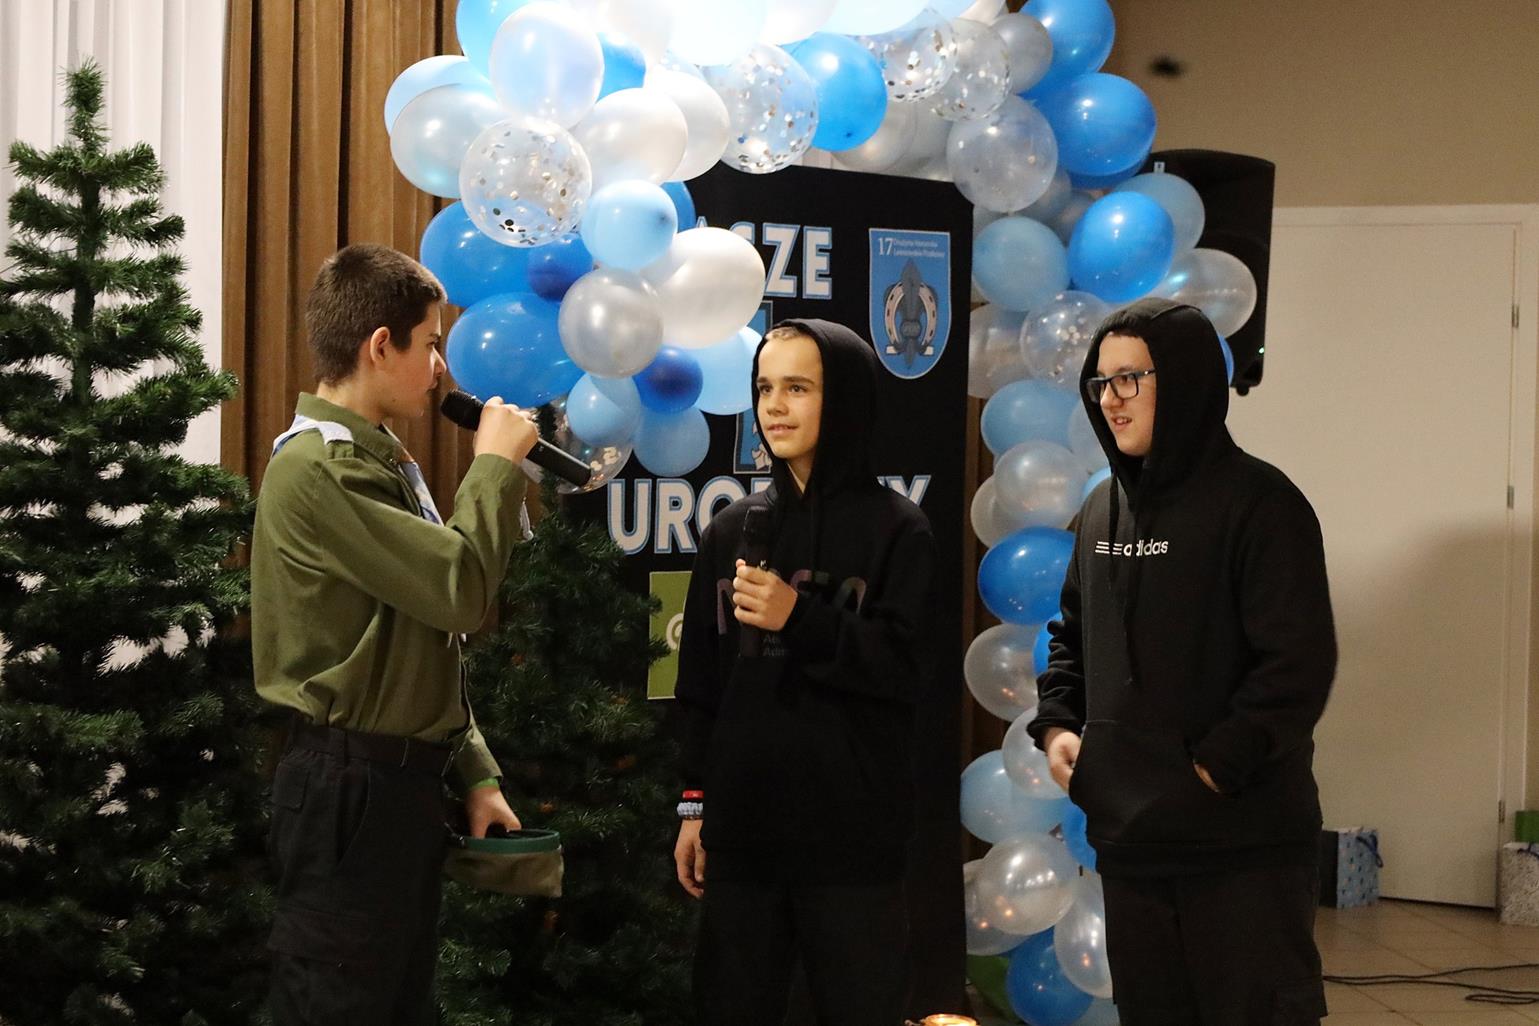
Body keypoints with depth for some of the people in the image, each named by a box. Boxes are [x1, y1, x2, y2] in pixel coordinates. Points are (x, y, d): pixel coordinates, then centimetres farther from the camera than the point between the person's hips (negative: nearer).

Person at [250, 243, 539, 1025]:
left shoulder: (378, 459, 15)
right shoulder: (317, 467, -17)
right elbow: (460, 589, -23)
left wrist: (474, 771, 13)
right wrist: (495, 464, -9)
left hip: (403, 778, 10)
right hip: (348, 783, -10)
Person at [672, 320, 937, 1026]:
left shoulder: (895, 529, -2)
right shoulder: (731, 531, 11)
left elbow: (908, 668, -10)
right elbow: (701, 681, 14)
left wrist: (800, 619, -19)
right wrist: (695, 804, 11)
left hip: (852, 829, -4)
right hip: (743, 822, 4)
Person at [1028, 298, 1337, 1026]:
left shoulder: (1256, 502, -10)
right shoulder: (1103, 509, 13)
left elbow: (1299, 663, -16)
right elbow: (1071, 636, 22)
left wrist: (1212, 766, -18)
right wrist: (1055, 726, 5)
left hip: (1242, 843, -7)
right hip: (1128, 834, 7)